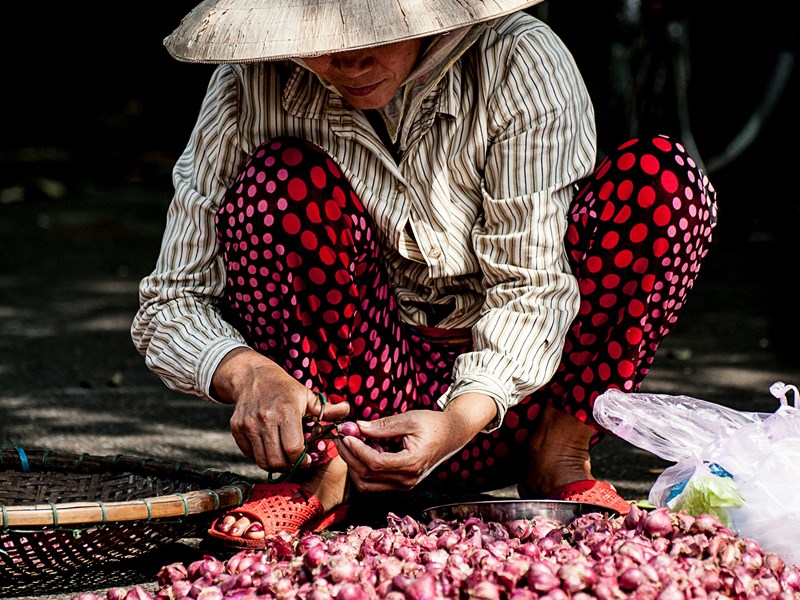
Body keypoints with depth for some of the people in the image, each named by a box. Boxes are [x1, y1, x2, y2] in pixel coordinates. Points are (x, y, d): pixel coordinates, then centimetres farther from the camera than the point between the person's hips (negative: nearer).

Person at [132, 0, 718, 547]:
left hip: (503, 392, 0)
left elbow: (531, 285, -18)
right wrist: (249, 375, -34)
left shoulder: (521, 63, -17)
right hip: (361, 399, 0)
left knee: (662, 176, -20)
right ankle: (321, 468, -14)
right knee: (282, 181, -24)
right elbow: (171, 303, -12)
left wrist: (460, 420, -35)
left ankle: (560, 459, -10)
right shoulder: (252, 89, -13)